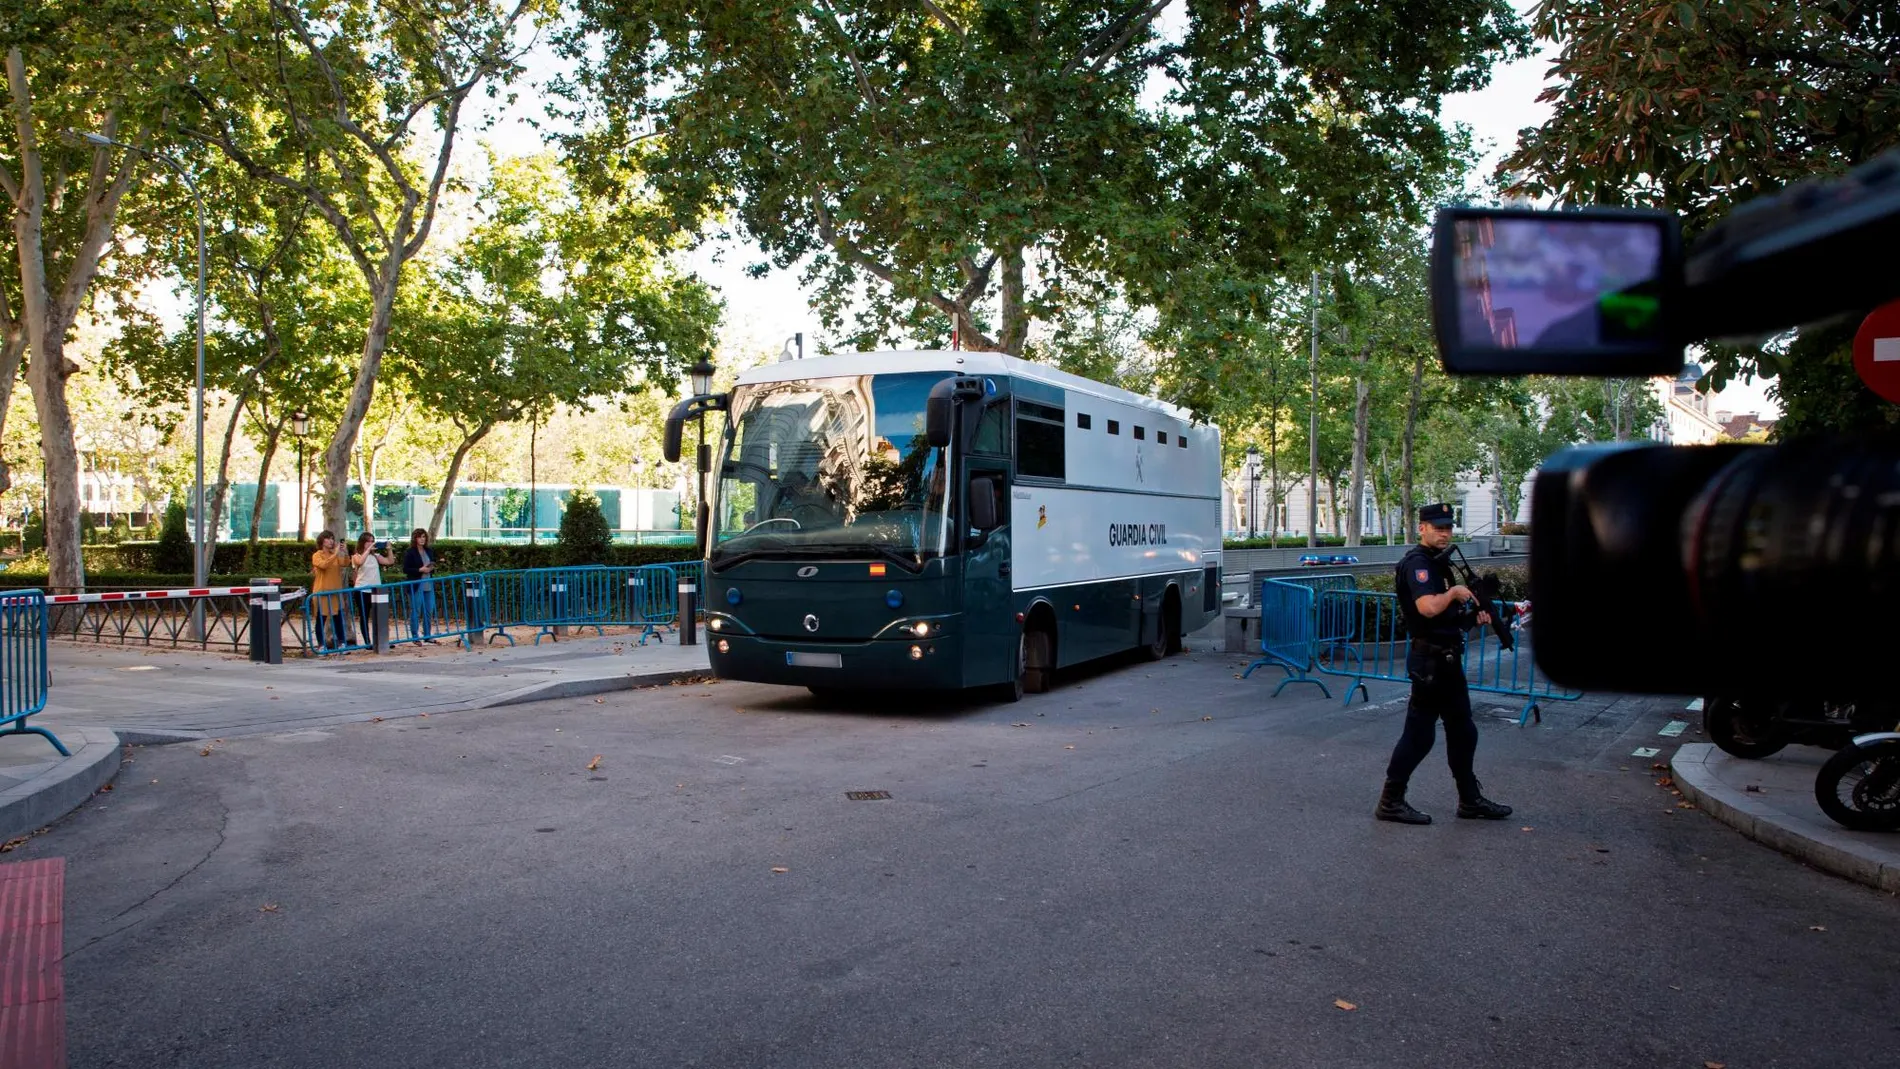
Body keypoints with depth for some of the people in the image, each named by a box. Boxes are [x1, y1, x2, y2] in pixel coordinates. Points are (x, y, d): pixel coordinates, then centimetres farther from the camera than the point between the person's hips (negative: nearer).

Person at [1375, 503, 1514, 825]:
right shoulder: (1417, 562, -15)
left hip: (1447, 659, 10)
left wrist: (1474, 615, 9)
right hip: (1430, 660, -10)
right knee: (1419, 733, -5)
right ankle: (1390, 802, 3)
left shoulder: (1439, 562, 16)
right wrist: (1455, 591, -14)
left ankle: (1470, 800, 27)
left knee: (1463, 731, 16)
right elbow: (1428, 607, -31)